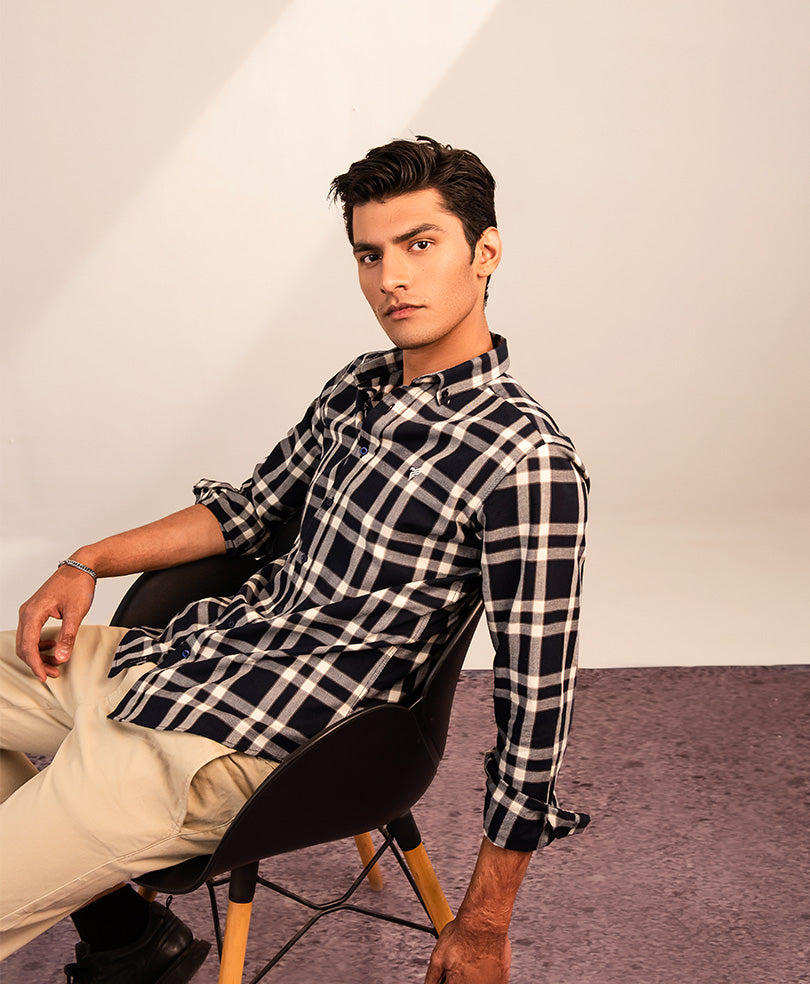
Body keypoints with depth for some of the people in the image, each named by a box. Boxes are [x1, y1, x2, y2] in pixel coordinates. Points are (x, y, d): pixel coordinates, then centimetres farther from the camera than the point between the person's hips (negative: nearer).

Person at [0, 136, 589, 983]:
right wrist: (88, 564, 10)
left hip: (226, 744, -8)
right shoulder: (358, 388, 7)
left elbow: (535, 706, -17)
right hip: (183, 650, 9)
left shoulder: (527, 463, -20)